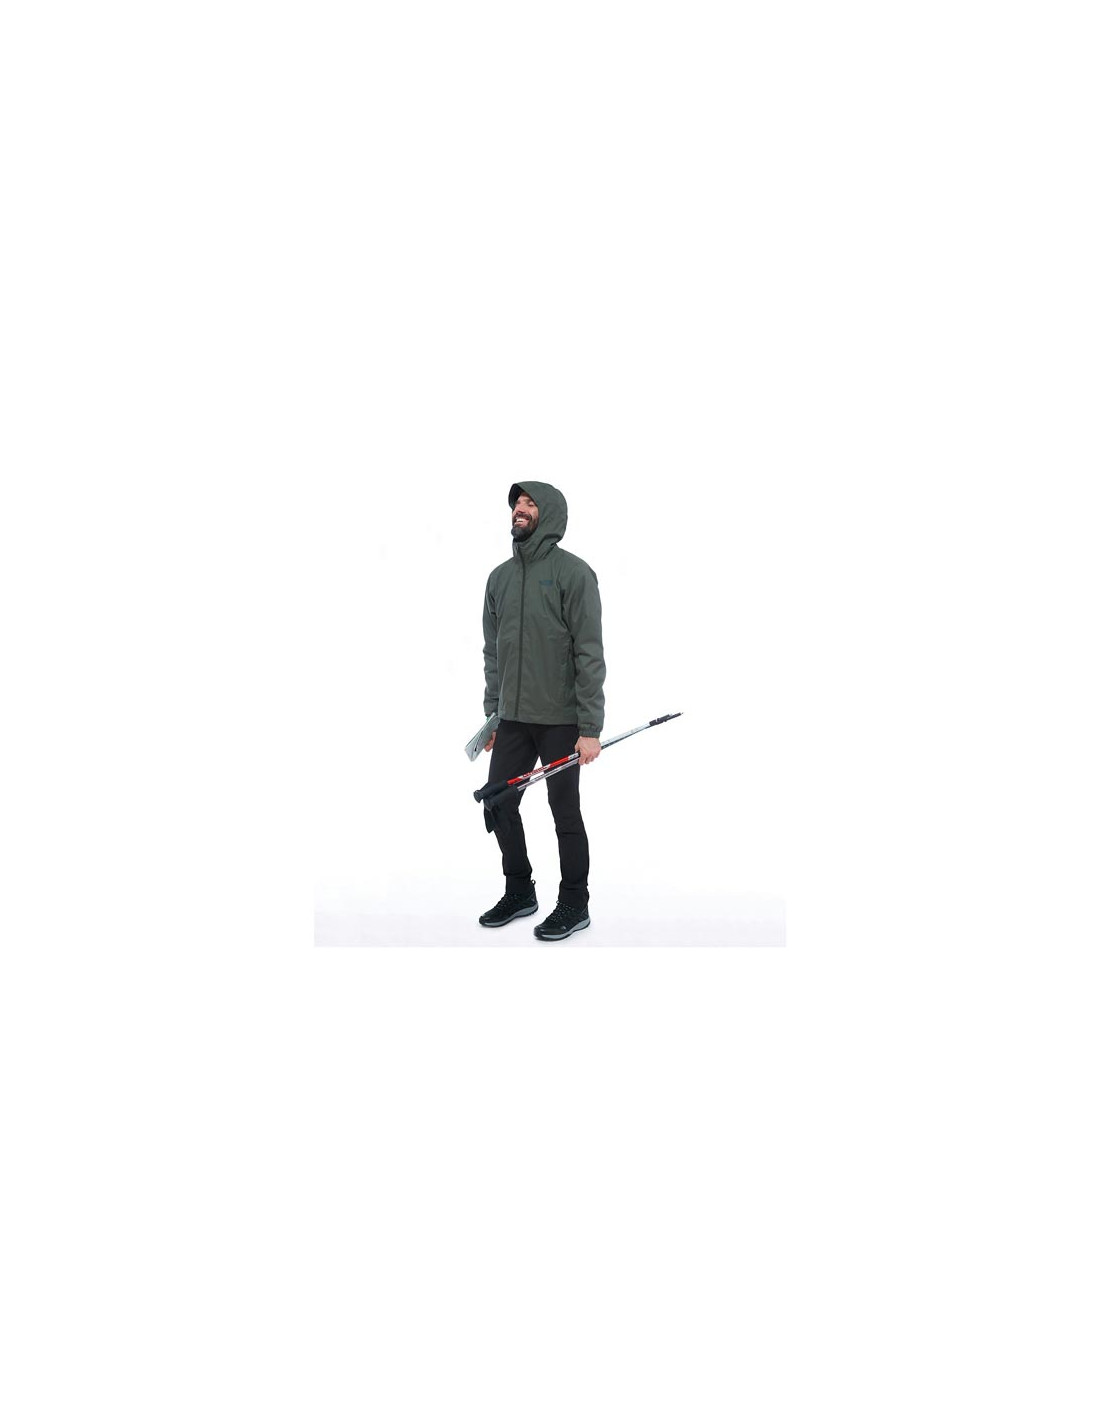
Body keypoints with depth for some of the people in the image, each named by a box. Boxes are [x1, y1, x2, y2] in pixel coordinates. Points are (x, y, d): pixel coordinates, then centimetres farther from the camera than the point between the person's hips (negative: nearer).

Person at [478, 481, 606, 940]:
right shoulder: (500, 577, 10)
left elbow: (590, 654, -13)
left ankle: (574, 904, 14)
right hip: (513, 718, 6)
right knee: (499, 802, 8)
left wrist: (590, 728, -16)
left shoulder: (573, 572, -9)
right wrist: (492, 715, 12)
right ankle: (519, 892, 25)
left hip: (560, 720, -6)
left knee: (565, 811, 2)